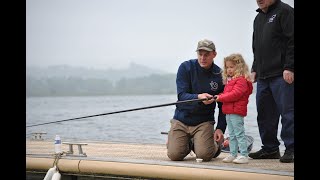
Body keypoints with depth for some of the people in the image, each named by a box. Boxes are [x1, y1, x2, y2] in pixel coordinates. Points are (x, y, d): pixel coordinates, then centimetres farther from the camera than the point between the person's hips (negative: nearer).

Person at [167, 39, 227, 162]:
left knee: (204, 155, -21)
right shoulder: (185, 68, -7)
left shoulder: (220, 75, -5)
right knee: (174, 155, -14)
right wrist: (199, 97, -35)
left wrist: (220, 128, -11)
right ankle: (187, 144, 22)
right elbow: (181, 95, -16)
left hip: (204, 122, -1)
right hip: (181, 120, 1)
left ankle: (215, 144, 16)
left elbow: (223, 106, 0)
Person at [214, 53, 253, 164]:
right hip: (228, 112, 10)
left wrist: (220, 98, -17)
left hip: (236, 111, -10)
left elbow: (235, 94, -22)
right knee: (232, 135, 13)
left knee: (239, 134, -8)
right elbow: (226, 94, 23)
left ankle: (244, 155, -5)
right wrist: (218, 97, 2)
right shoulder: (230, 80, 20)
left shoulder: (241, 80, -12)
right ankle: (233, 154, 19)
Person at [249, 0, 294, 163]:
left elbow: (292, 41, -12)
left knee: (287, 112, -7)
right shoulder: (258, 18, 22)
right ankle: (270, 148, 18)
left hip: (282, 76, -8)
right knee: (265, 114, 9)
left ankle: (290, 149, -3)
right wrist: (255, 69, 19)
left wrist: (289, 68, -18)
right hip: (263, 76, 8)